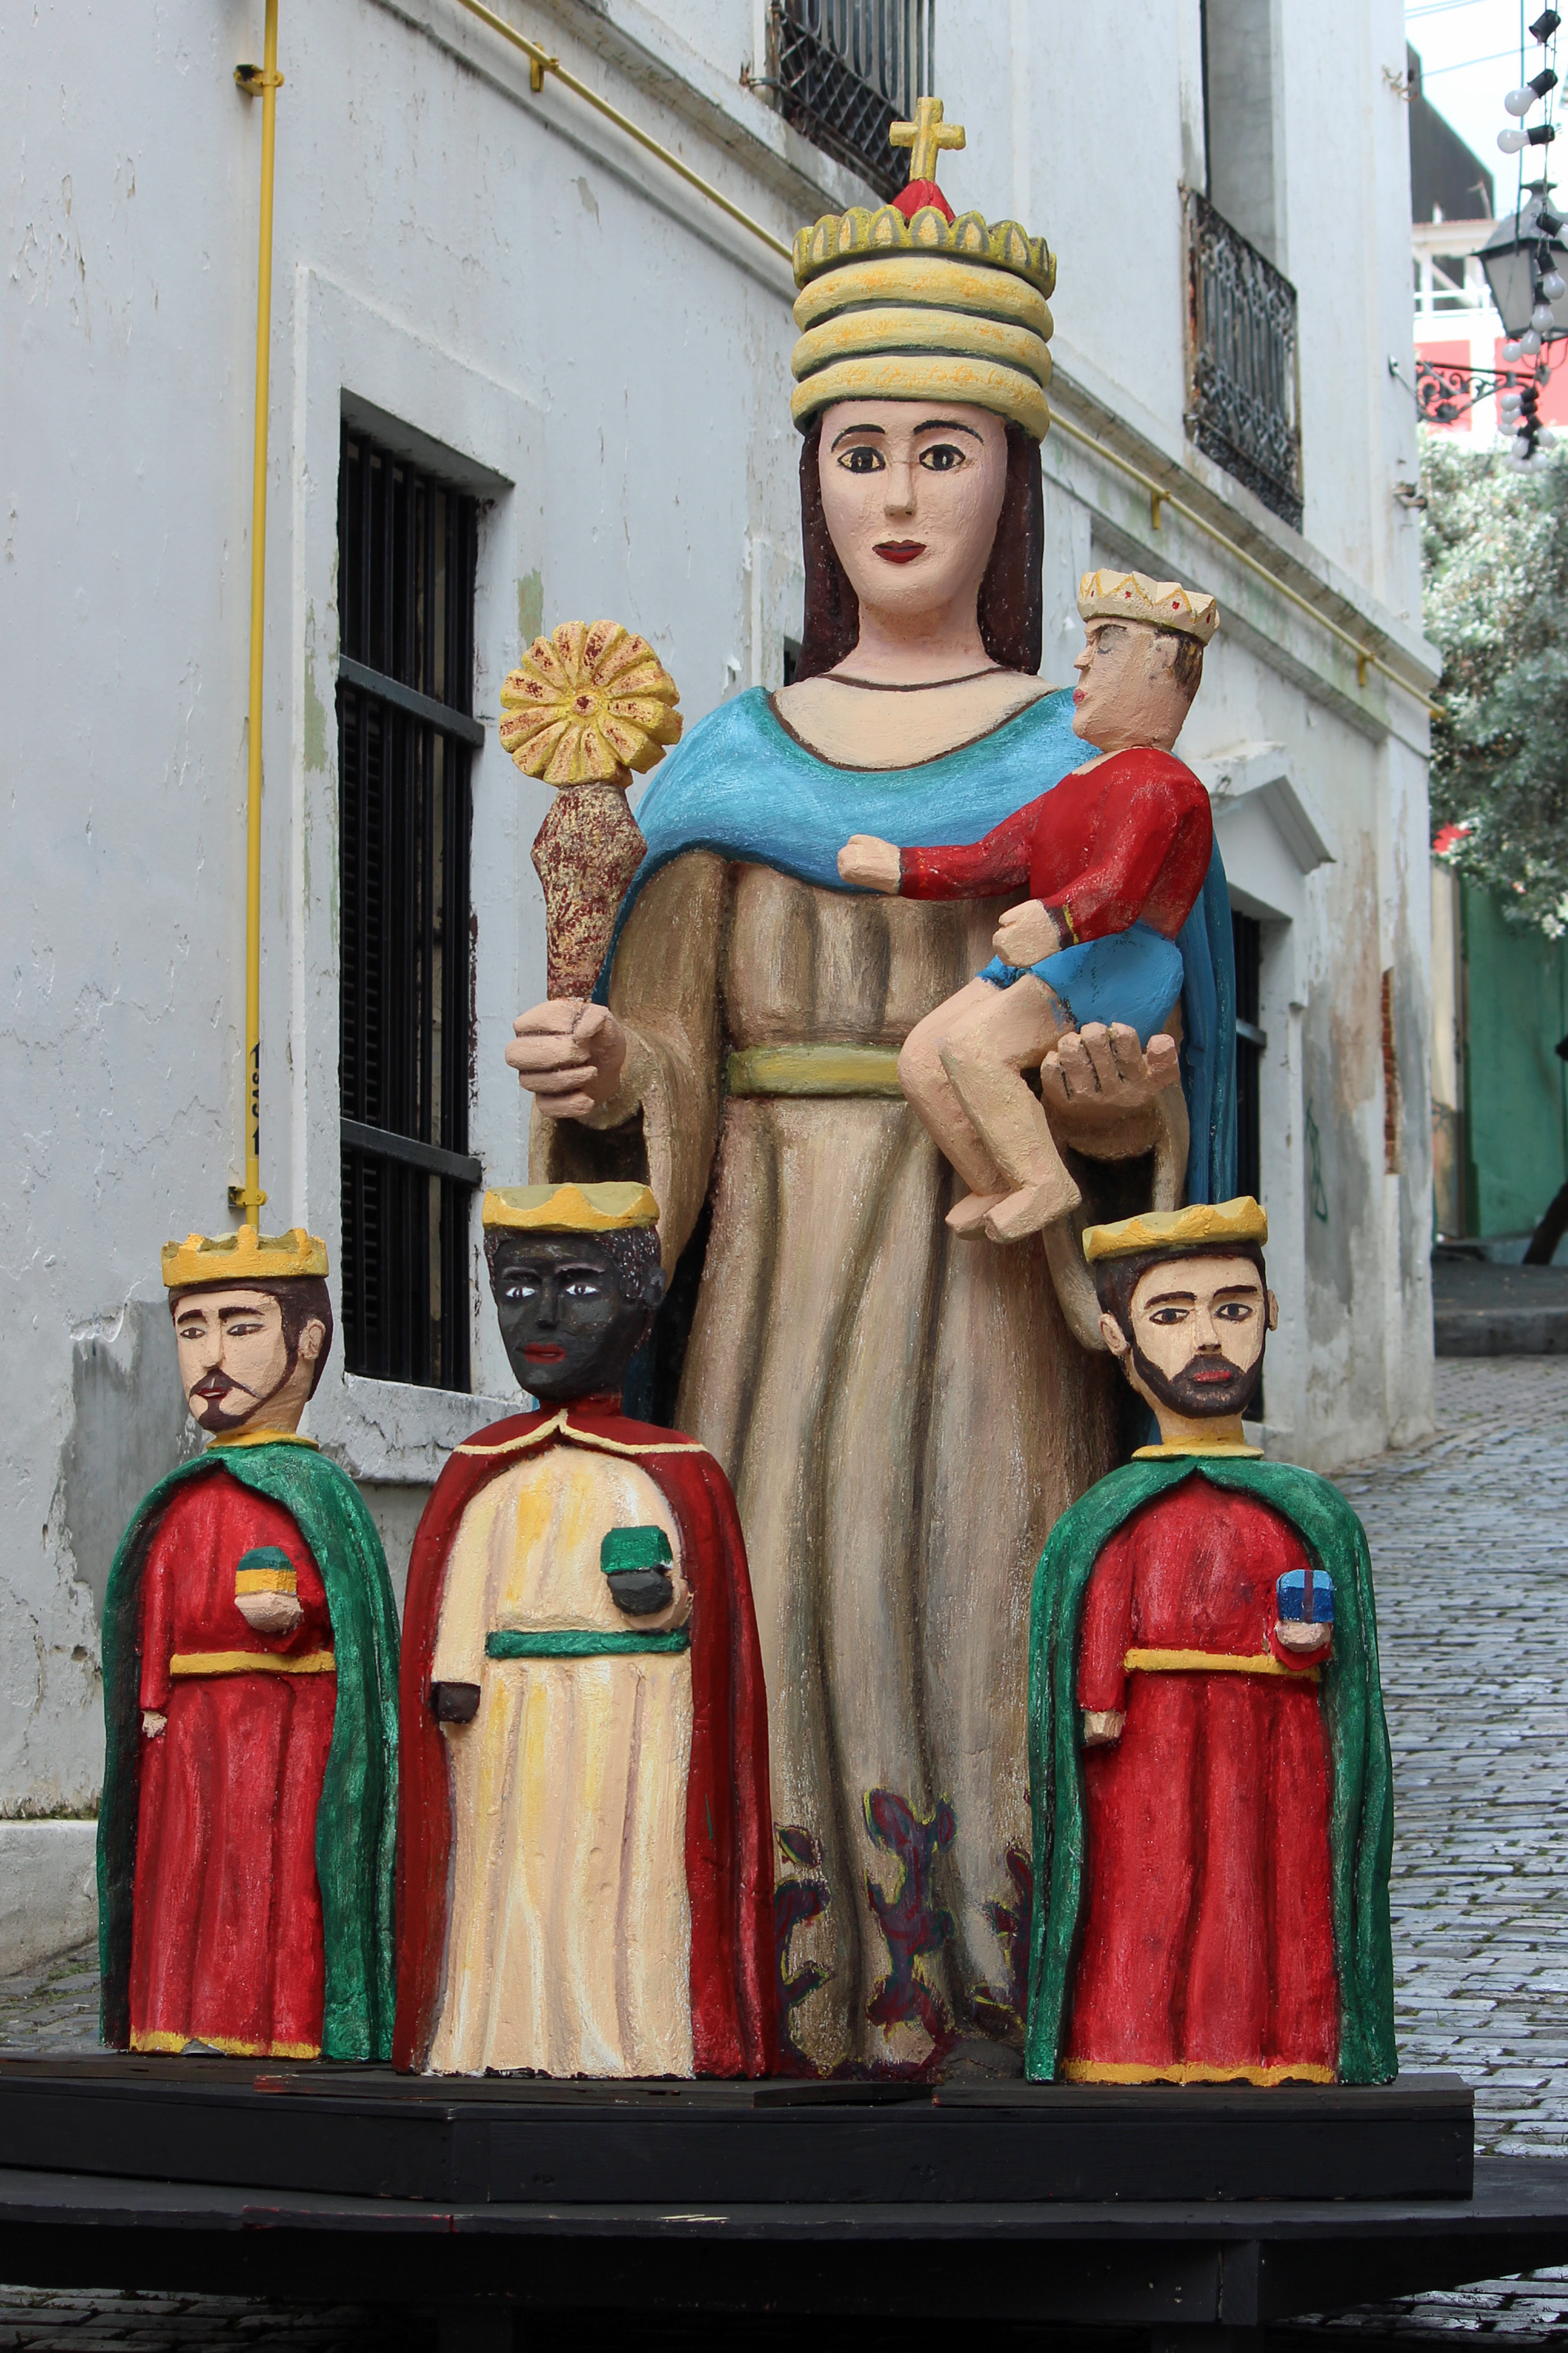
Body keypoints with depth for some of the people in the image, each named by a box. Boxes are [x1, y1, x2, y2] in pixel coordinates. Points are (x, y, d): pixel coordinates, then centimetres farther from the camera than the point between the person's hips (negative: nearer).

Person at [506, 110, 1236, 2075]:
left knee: (973, 1613, -8)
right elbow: (675, 1063, 11)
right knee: (784, 1616, -3)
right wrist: (603, 1079, -11)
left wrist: (1100, 1089, -19)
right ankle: (793, 2033, 2)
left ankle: (1001, 2027, -2)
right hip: (773, 1273, 2)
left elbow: (1153, 1069, 3)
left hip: (994, 1281, -2)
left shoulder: (1081, 758, 7)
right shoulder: (735, 762, 14)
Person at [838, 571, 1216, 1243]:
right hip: (1048, 964, 10)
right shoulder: (1079, 787, 26)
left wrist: (1054, 922, -44)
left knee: (972, 1047, -27)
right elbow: (992, 860, 30)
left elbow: (1117, 887, -25)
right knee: (921, 1059, -6)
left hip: (1118, 966, -10)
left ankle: (1044, 1182, -17)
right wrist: (901, 868, 23)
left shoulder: (1156, 782, -8)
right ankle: (997, 1189, 3)